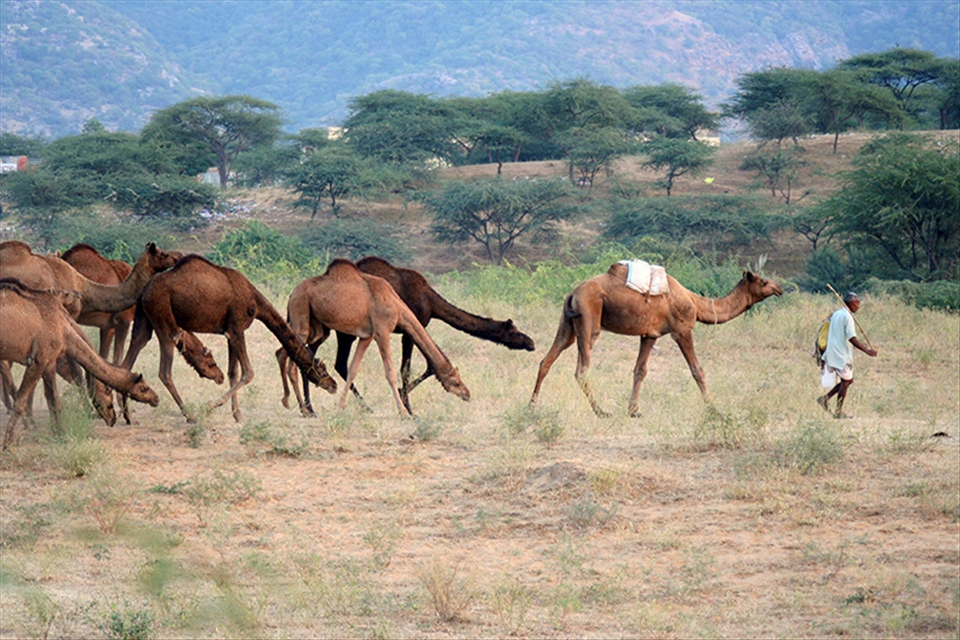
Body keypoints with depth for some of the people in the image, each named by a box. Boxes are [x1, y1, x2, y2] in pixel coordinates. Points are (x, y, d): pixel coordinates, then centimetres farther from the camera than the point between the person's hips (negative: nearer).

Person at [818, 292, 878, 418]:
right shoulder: (847, 317, -14)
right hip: (842, 355, -9)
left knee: (847, 380, 15)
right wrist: (867, 351, -22)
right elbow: (852, 339, -21)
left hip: (832, 354, 9)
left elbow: (829, 335, 18)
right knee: (846, 381, 0)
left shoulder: (835, 314, 13)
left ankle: (826, 398, 7)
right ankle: (839, 411, 1)